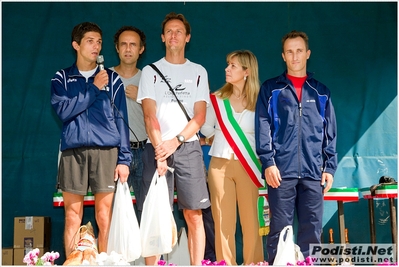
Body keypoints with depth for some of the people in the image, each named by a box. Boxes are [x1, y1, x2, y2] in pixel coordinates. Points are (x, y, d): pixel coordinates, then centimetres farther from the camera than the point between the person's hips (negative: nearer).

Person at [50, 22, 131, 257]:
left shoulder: (112, 78, 11)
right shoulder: (62, 78, 11)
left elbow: (121, 120, 6)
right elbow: (64, 111, -5)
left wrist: (124, 158, -2)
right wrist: (94, 88, -6)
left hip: (106, 151, 0)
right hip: (73, 151, 0)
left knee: (104, 218, 1)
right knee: (72, 218, 2)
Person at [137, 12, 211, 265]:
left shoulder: (198, 72, 12)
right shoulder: (151, 71, 10)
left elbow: (200, 116, 4)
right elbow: (150, 115, 0)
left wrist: (175, 141, -10)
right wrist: (160, 150, -12)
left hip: (188, 147, 1)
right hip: (157, 147, 0)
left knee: (194, 215, -2)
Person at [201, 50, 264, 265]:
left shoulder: (258, 101, 1)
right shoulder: (217, 98, 5)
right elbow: (206, 130, 9)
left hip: (247, 166, -1)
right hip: (220, 164, 1)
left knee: (250, 220, 1)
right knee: (223, 220, 1)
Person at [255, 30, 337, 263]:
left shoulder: (321, 92, 15)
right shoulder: (271, 89, 8)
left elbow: (330, 133, 13)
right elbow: (263, 128, 0)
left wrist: (330, 167, 5)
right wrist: (268, 162, -11)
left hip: (313, 173, 2)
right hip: (282, 171, -2)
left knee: (312, 230, 4)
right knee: (279, 230, -1)